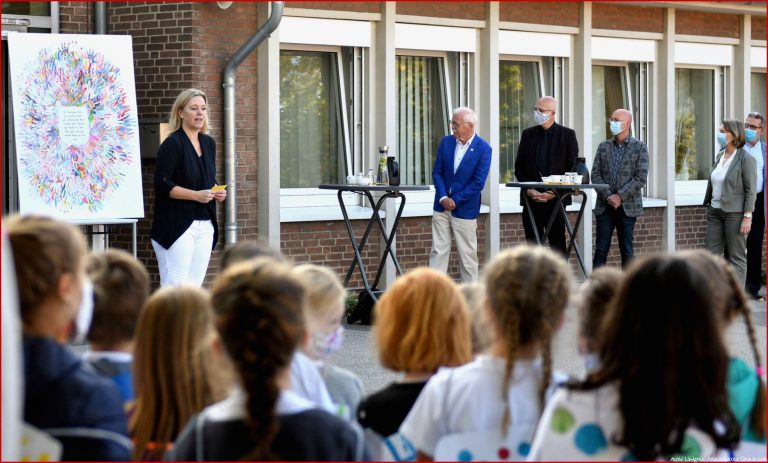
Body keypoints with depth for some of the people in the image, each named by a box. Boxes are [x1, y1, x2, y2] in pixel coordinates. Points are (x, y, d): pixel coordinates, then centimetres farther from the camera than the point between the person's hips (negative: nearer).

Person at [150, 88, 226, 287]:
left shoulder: (209, 144, 15)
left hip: (205, 225, 7)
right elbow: (162, 185, -13)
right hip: (177, 225, -7)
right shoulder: (172, 144, -7)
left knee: (195, 285, 4)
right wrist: (196, 195, -19)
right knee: (175, 286, -11)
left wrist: (217, 192, 4)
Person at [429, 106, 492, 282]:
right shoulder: (446, 142, 4)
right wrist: (443, 198, -10)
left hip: (465, 209, -4)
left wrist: (455, 200, -13)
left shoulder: (483, 149, -10)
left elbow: (478, 182, -13)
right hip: (442, 207, 4)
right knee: (438, 252, 2)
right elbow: (437, 172, 4)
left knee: (468, 255, 4)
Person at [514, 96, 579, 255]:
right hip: (531, 199, 3)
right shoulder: (528, 134, 12)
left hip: (555, 199, -3)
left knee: (557, 244, -4)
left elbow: (572, 167, -1)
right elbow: (519, 167, 11)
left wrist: (555, 192, -10)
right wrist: (528, 190, -4)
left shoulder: (567, 135, 3)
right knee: (533, 244, 3)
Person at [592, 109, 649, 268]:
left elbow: (641, 178, -7)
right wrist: (607, 196, -10)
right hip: (604, 206, 2)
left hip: (627, 206, -2)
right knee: (601, 249, -2)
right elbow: (595, 175, 5)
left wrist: (620, 196, -14)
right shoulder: (603, 147, 11)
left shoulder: (639, 147, 1)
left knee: (627, 250, 3)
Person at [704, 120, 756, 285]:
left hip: (735, 213, -7)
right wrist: (709, 206, 16)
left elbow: (750, 190, -12)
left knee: (737, 257, 0)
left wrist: (747, 217, -17)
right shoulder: (719, 156, 10)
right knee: (712, 253, 6)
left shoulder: (746, 159, -11)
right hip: (715, 212, 7)